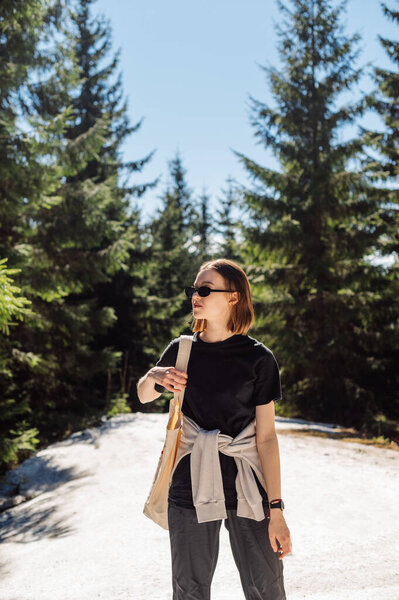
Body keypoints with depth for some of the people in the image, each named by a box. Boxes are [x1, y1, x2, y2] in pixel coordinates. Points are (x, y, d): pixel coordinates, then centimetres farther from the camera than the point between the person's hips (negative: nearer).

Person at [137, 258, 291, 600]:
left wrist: (276, 509, -9)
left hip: (247, 488, -2)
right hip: (190, 488, 2)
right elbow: (144, 396, 19)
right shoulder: (181, 351, 2)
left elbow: (266, 435, -6)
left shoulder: (259, 359, -6)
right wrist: (153, 376, -5)